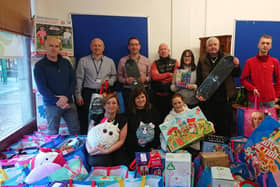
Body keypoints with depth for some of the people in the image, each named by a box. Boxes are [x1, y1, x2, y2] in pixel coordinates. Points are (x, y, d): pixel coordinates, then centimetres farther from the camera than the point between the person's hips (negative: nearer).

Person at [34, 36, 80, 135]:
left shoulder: (66, 62, 9)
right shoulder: (40, 65, -2)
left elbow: (73, 81, 4)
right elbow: (42, 88, -8)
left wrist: (66, 97, -12)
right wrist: (58, 101, -14)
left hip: (68, 102, 3)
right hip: (52, 105, -3)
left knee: (75, 130, 6)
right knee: (53, 133, 7)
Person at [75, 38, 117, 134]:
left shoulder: (110, 61, 11)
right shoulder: (83, 61, 6)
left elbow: (114, 75, 17)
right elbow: (79, 79, 3)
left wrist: (110, 81, -5)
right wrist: (78, 95, -2)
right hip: (88, 93, -1)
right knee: (86, 120, 1)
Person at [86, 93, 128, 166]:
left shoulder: (122, 119, 7)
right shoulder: (96, 119, 6)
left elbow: (121, 140, 0)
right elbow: (89, 138, 4)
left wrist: (107, 151, -16)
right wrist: (90, 150, -19)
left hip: (115, 152, 1)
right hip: (98, 154, 0)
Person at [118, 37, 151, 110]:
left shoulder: (146, 60, 10)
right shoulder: (122, 61, 8)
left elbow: (150, 75, 8)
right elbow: (119, 76, 8)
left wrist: (145, 79, -11)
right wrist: (125, 80, -11)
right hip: (128, 90, 0)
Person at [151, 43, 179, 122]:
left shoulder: (174, 62, 8)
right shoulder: (155, 63, 10)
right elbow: (154, 76, -7)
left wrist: (160, 77, -8)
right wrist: (168, 74, -7)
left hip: (170, 94, 0)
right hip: (158, 95, 0)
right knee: (158, 116, 2)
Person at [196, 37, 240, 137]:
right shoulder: (202, 60, 5)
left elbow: (236, 74, 7)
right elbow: (199, 80, 2)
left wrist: (236, 66, -14)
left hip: (224, 97, 1)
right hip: (207, 98, 0)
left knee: (225, 125, 7)